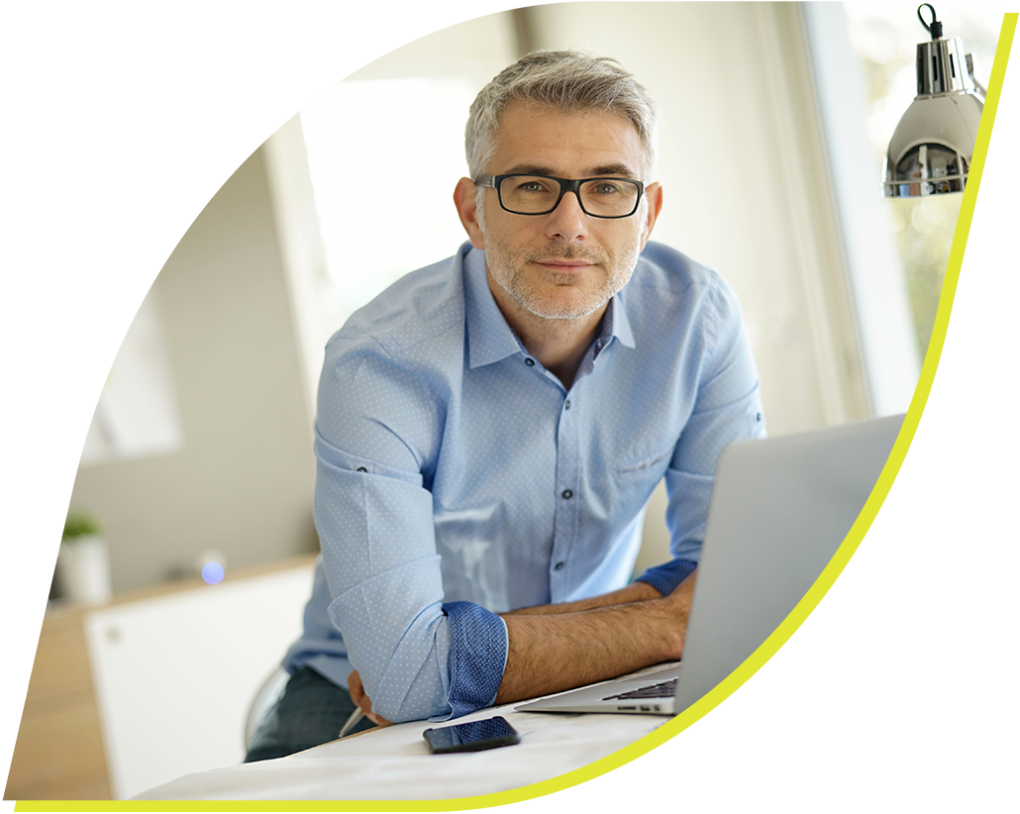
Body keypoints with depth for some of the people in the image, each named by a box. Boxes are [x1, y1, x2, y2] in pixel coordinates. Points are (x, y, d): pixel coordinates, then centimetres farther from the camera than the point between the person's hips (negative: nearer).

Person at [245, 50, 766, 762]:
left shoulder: (696, 315, -11)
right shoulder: (378, 365, -23)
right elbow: (403, 670, -30)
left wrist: (473, 647, -20)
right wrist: (669, 626, -21)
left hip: (582, 697, 3)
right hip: (366, 713, -3)